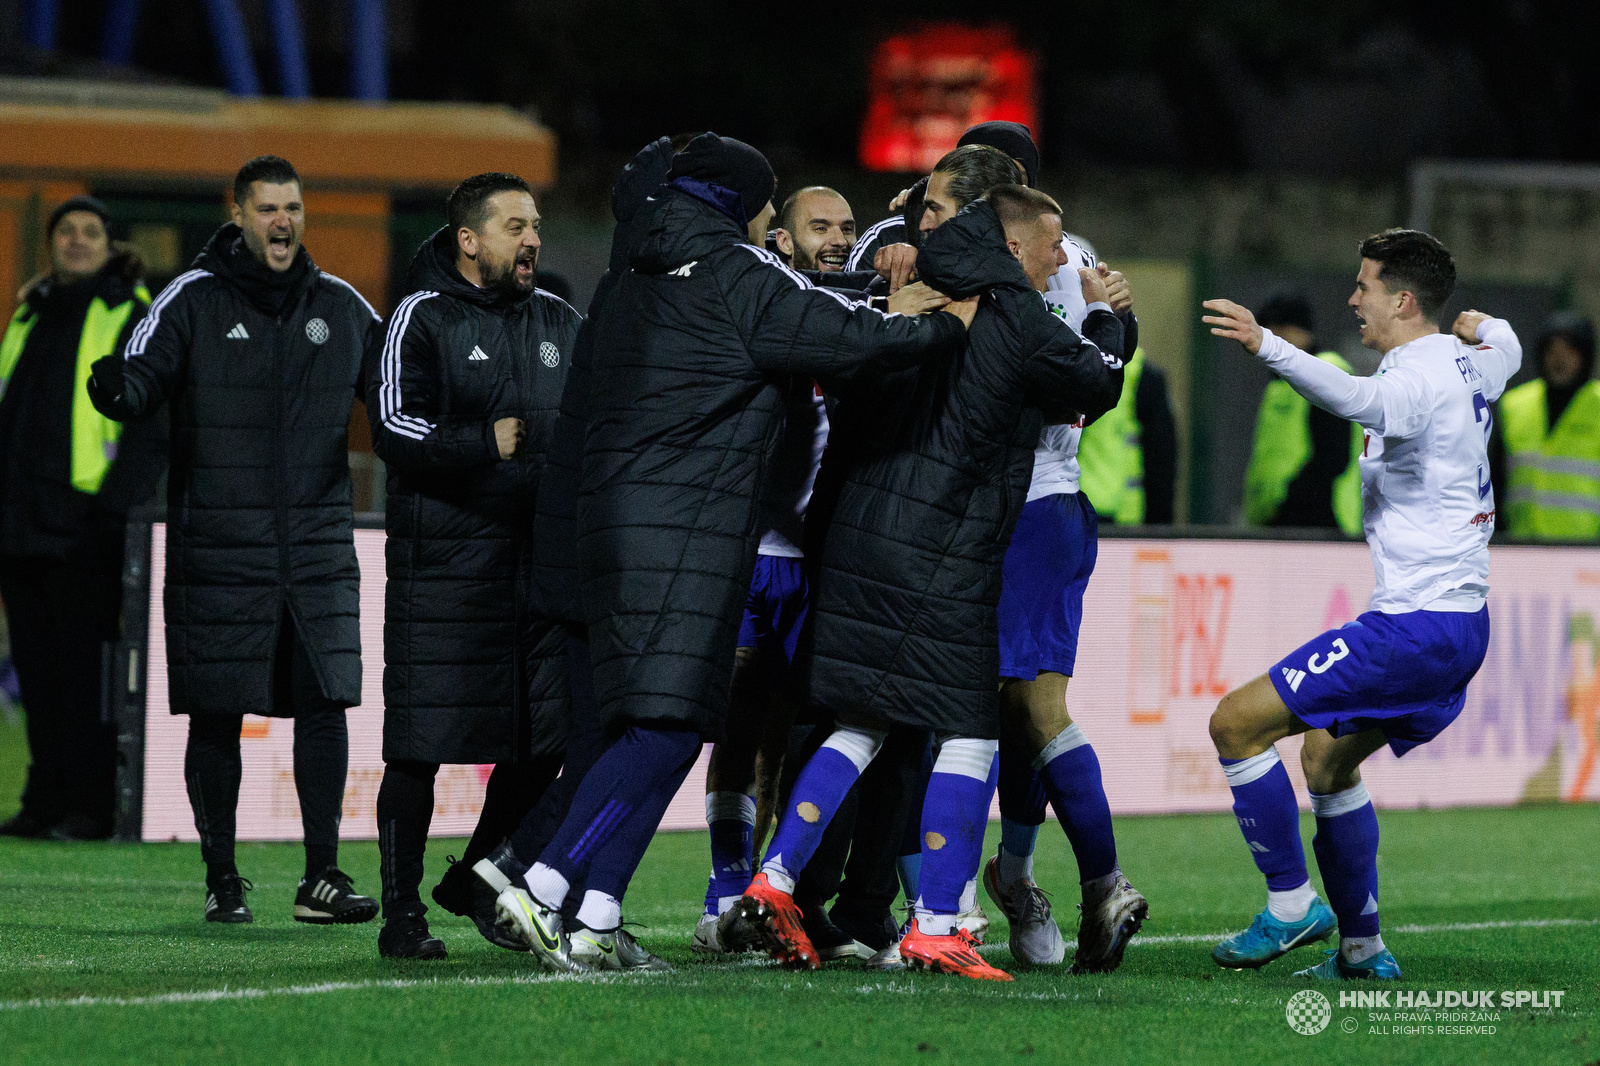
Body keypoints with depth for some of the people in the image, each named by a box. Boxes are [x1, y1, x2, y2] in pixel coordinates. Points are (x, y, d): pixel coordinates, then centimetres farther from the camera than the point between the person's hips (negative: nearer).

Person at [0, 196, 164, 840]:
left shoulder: (133, 319, -2)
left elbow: (151, 424, -8)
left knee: (85, 665, -7)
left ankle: (92, 806, -4)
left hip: (83, 527, -7)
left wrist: (114, 507, -17)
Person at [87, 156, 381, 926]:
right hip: (218, 552, -3)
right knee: (217, 716, 1)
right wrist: (116, 386, -34)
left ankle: (321, 878, 3)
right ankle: (222, 878, 12)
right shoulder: (194, 301, -1)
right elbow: (143, 376, -12)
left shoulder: (341, 308, 10)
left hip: (319, 548, 3)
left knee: (326, 703, -3)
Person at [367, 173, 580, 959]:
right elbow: (393, 427, -11)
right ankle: (402, 914, 2)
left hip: (542, 561, 6)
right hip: (442, 563, -6)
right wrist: (485, 444, -19)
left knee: (544, 742, 6)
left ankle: (478, 879, 26)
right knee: (420, 745, -5)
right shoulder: (423, 319, -1)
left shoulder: (559, 322, 16)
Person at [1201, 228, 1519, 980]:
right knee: (1326, 756, 24)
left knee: (1237, 722, -8)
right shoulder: (1470, 362, 12)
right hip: (1461, 618, 10)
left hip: (1414, 625, -10)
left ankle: (1291, 905, -3)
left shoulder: (1418, 376, -17)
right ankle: (1361, 947, 23)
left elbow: (1357, 400, -43)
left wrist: (1264, 345, -52)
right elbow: (1502, 340, 40)